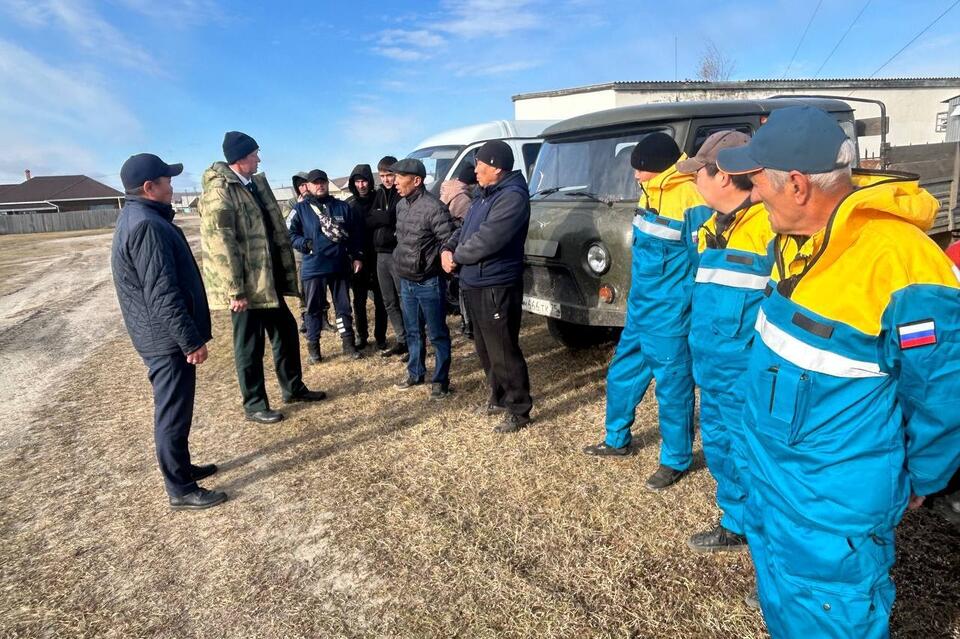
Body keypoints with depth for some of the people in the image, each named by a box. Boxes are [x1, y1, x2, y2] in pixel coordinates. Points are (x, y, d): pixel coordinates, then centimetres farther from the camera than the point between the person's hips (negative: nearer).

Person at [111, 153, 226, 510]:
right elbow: (163, 294, -26)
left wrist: (188, 336, 23)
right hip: (167, 339, -10)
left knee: (175, 410, 20)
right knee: (173, 414, 0)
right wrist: (191, 340, -22)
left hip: (161, 336, 10)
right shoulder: (147, 226, -21)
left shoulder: (136, 218, 14)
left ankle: (182, 468, 35)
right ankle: (181, 490, 11)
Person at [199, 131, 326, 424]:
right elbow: (221, 246, -20)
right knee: (250, 346, 5)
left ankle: (294, 388, 35)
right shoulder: (218, 192, -15)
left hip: (269, 278, 8)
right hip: (246, 285, -8)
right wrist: (235, 291, -22)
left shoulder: (256, 183, 11)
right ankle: (254, 405, 21)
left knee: (286, 331, 17)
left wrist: (285, 270, 14)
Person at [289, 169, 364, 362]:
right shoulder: (301, 209, 0)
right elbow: (290, 234, -1)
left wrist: (357, 256, 5)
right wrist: (305, 244, -16)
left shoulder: (343, 207, 7)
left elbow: (356, 233, 10)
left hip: (340, 266, 2)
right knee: (314, 308, 6)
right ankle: (313, 345, 18)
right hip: (313, 268, -2)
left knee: (343, 306, 10)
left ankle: (348, 343, 20)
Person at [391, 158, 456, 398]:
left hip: (429, 283, -8)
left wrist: (430, 263, -10)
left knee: (437, 334, 4)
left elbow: (448, 242, -18)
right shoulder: (401, 205, 8)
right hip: (405, 281, 8)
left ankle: (440, 380, 16)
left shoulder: (434, 207, -19)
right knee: (412, 331, 19)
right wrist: (401, 261, 15)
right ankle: (415, 373, 34)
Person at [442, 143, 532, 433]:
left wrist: (456, 257, -10)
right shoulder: (485, 194, 14)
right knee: (485, 349, 20)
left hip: (497, 288, -10)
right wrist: (447, 248, 0)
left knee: (503, 351, -2)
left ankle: (519, 410, 12)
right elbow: (465, 228, 20)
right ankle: (499, 397, 37)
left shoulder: (513, 196, -18)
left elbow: (486, 240, -25)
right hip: (475, 285, 10)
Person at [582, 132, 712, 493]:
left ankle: (676, 460, 24)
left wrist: (697, 315, -13)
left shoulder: (691, 199, -19)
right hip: (638, 310, 9)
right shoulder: (651, 192, 8)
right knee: (622, 375, 19)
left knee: (672, 387, 5)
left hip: (669, 316, -9)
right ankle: (617, 440, 38)